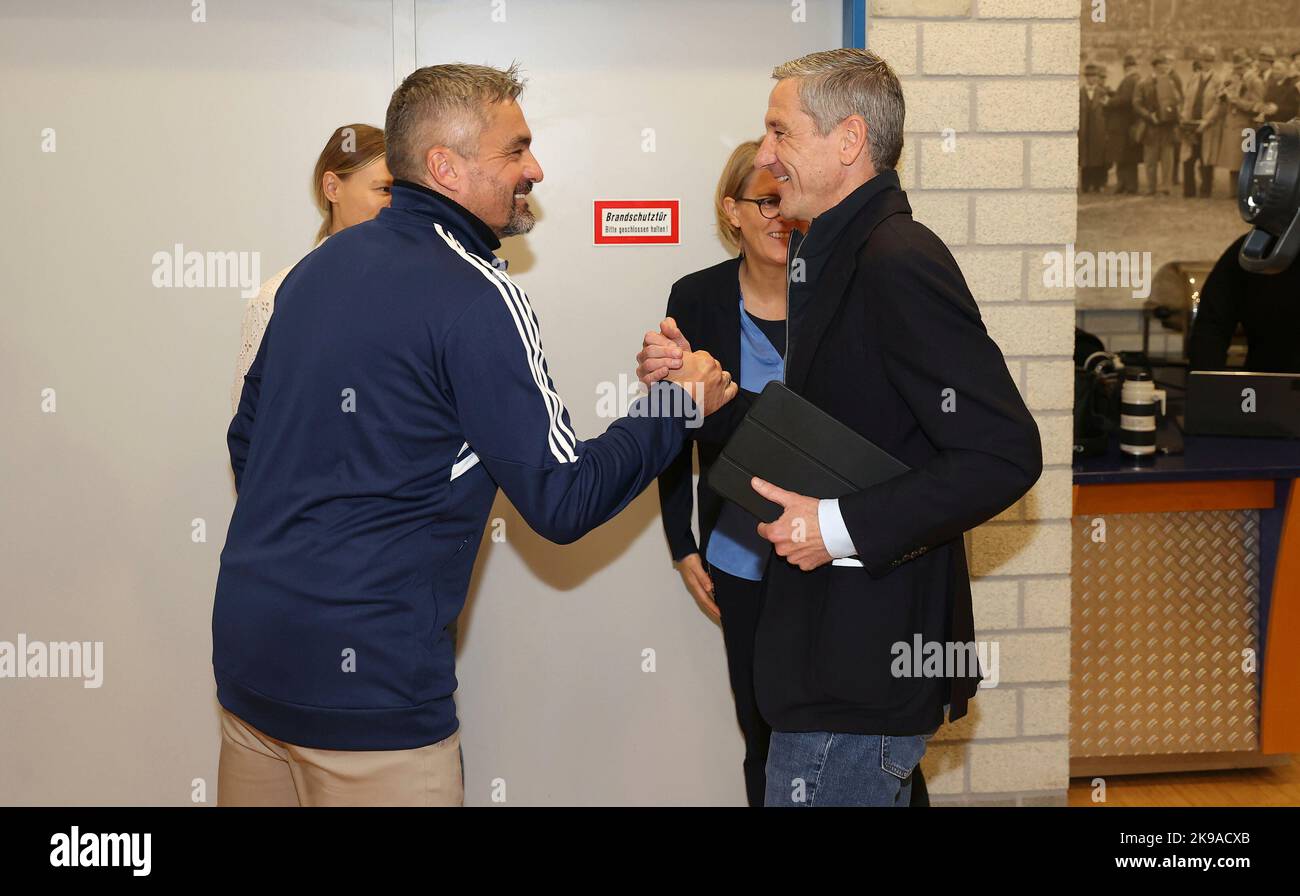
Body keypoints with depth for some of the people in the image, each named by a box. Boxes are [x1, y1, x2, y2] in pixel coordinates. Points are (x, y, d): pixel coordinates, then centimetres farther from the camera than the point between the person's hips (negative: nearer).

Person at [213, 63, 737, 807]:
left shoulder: (321, 266, 9)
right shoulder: (477, 297, -14)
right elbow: (562, 502, -13)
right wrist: (681, 405, -1)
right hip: (361, 678, -8)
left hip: (247, 650, 8)